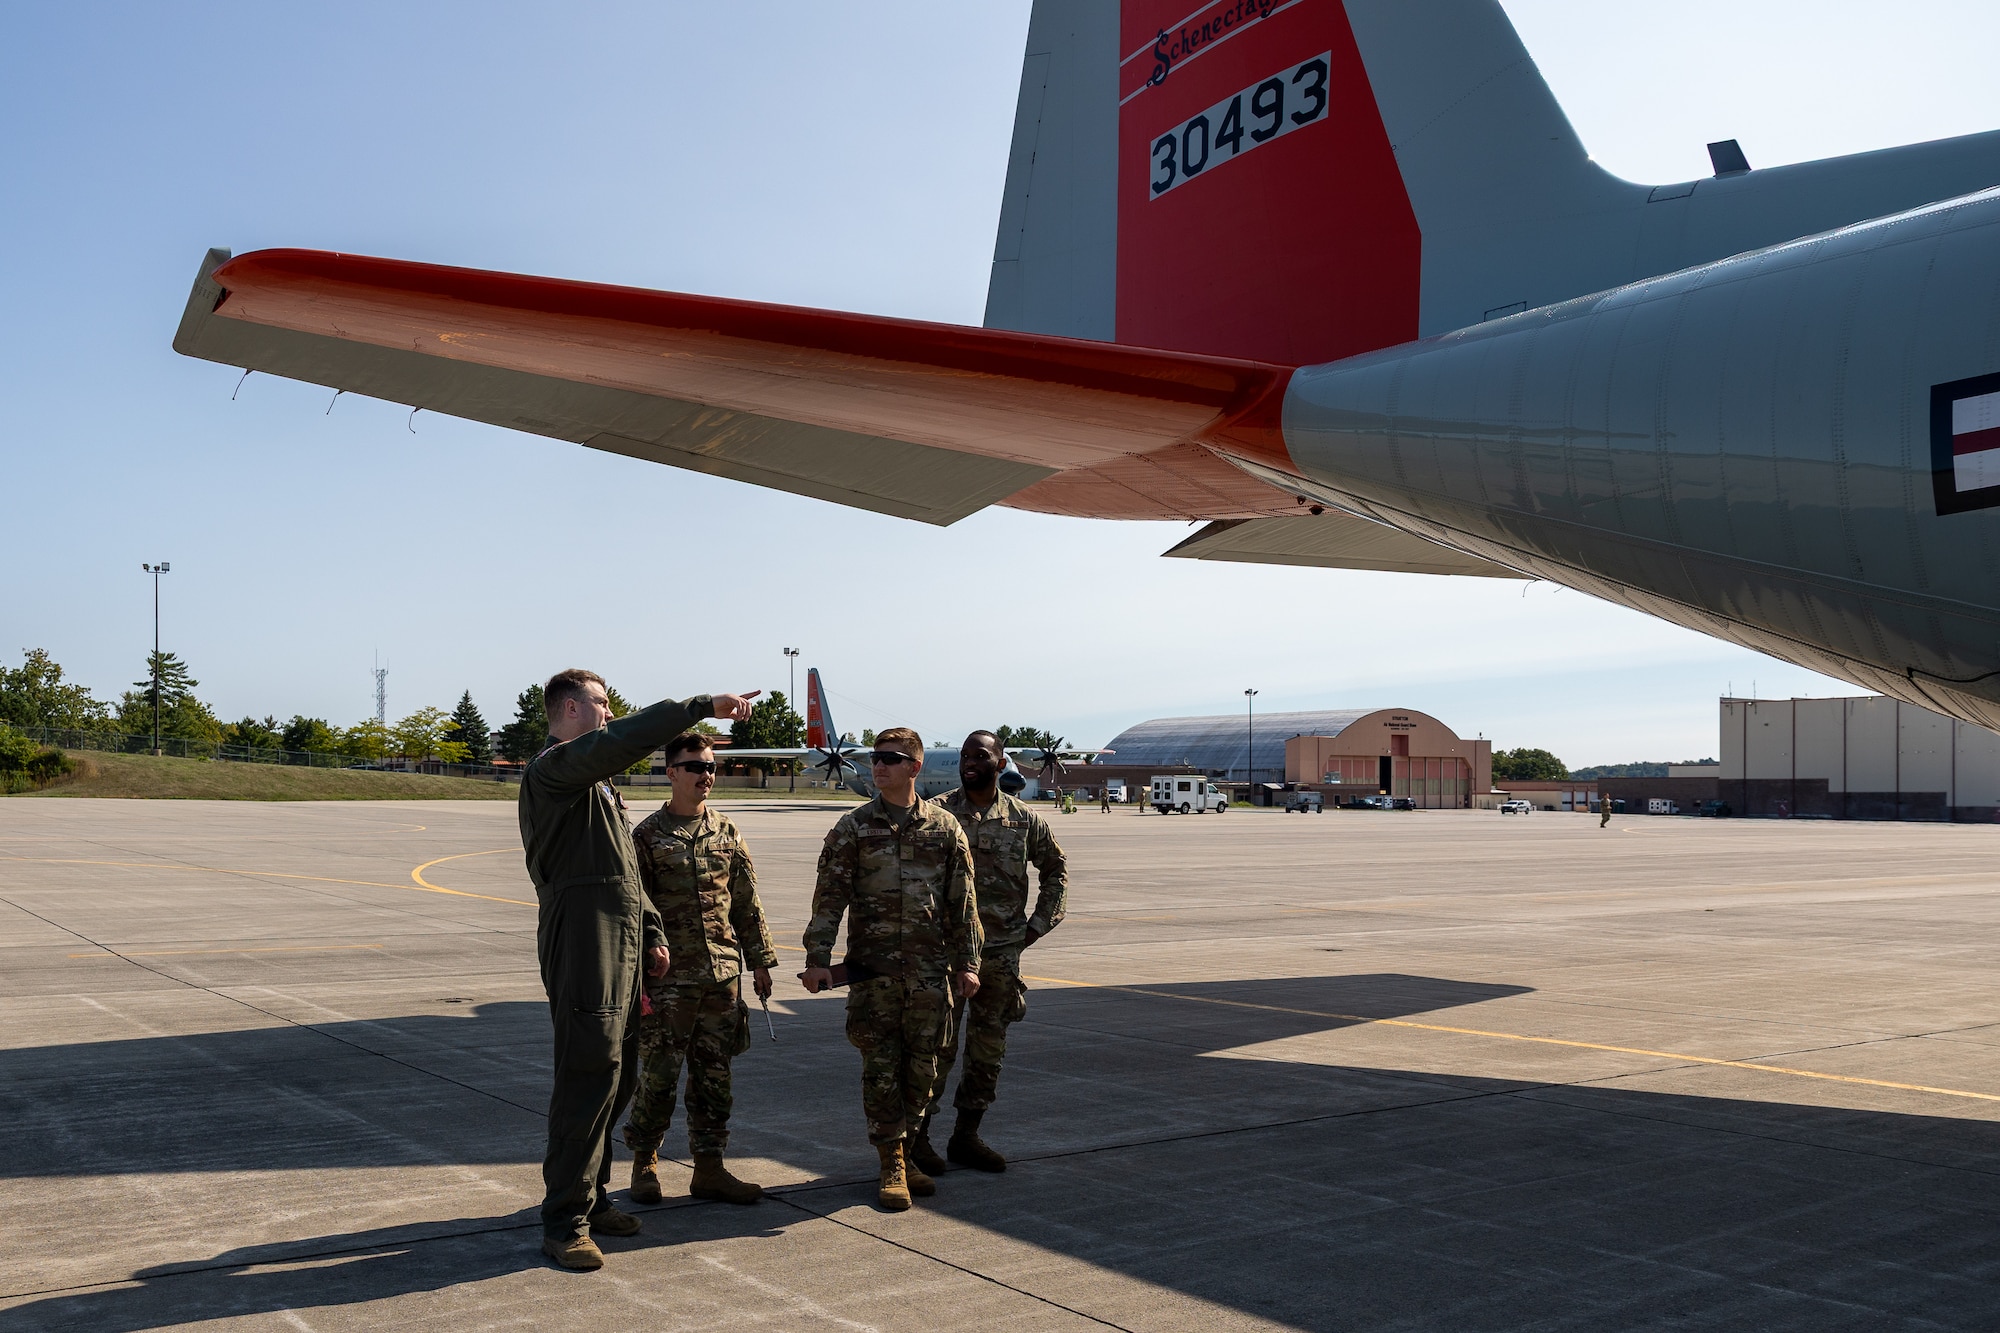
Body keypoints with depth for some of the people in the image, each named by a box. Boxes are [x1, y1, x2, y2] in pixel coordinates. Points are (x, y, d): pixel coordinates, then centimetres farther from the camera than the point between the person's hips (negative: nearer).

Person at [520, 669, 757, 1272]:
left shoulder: (599, 781, 24)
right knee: (588, 1080, -9)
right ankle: (563, 1222, -2)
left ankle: (590, 1198, 24)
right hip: (583, 945, -10)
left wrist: (651, 932, 23)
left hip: (621, 946, 10)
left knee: (616, 1078, 13)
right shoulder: (553, 768, -8)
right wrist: (703, 706, -29)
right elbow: (622, 741, -28)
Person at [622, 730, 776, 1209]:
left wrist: (760, 960, 11)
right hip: (669, 977, -4)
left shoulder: (726, 833, 10)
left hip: (723, 973, 4)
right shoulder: (648, 835, -3)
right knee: (659, 1074, 0)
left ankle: (709, 1169, 17)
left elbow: (747, 903, 14)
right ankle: (644, 1163, 19)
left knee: (714, 1075, 9)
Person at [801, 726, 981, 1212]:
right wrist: (818, 958, -8)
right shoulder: (853, 828, 2)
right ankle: (892, 1165, 10)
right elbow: (830, 897, 0)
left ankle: (899, 1148, 25)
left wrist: (967, 962, 4)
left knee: (921, 1065, 8)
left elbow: (962, 901, 8)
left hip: (930, 969, 2)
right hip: (872, 967, -1)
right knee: (881, 1066, 0)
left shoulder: (944, 827, 5)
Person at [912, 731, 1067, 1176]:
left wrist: (1039, 923, 10)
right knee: (938, 1045, -2)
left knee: (988, 1050, 10)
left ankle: (966, 1135, 22)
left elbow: (1056, 869, 18)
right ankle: (916, 1135, 11)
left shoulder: (1024, 820, 5)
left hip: (1002, 953, 3)